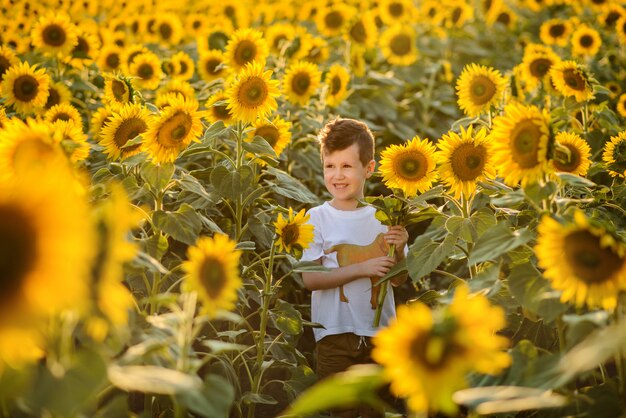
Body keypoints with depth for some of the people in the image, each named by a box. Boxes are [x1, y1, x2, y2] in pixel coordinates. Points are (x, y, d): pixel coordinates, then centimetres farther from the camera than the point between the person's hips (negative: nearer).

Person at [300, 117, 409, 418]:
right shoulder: (317, 218, -7)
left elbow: (398, 280, 5)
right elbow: (310, 279, -12)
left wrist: (398, 251, -15)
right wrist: (363, 268, -18)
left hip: (379, 331, 3)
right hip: (335, 332, -3)